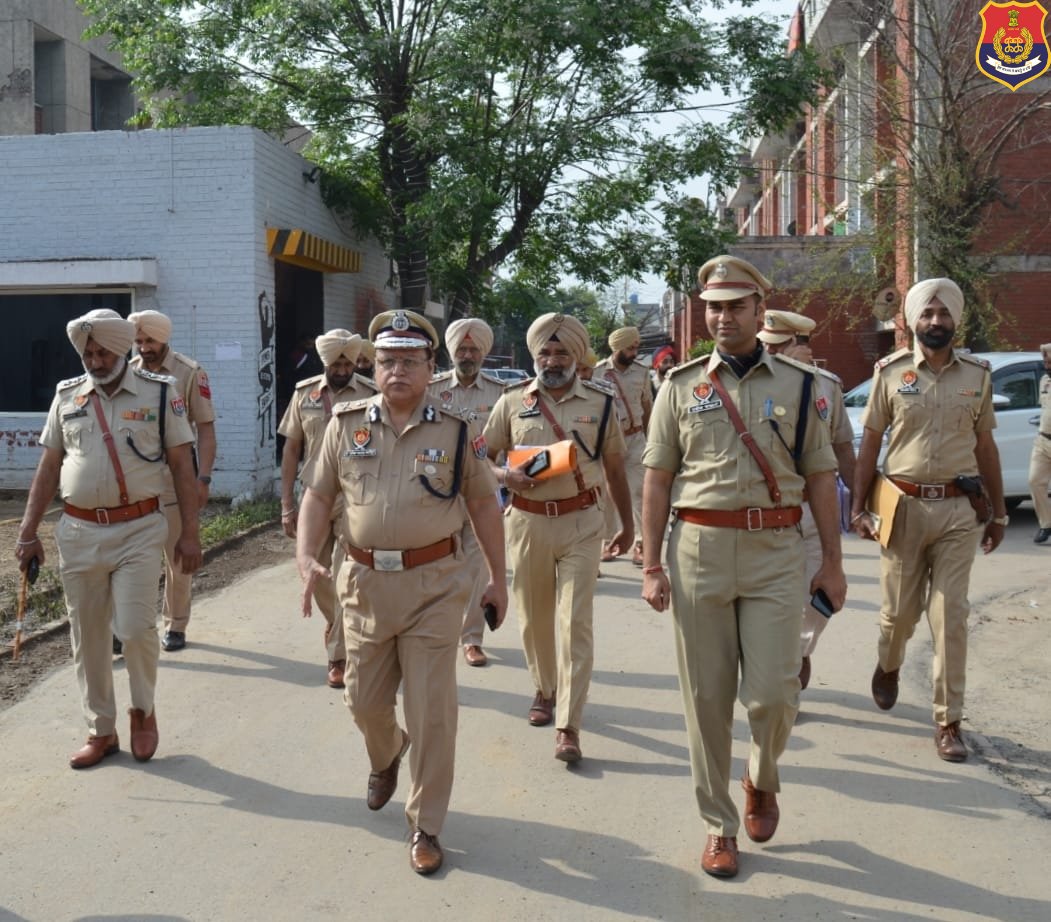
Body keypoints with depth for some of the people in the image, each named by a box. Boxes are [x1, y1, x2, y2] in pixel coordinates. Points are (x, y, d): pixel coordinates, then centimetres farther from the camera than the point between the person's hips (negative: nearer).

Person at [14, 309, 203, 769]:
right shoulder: (67, 395, 7)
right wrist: (28, 533, 7)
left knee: (135, 628, -8)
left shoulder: (159, 392, -2)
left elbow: (182, 465, -2)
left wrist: (189, 532, -6)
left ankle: (143, 710, 20)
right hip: (78, 532, 3)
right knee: (87, 637, 9)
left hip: (139, 530, -3)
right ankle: (101, 730, 25)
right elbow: (48, 467, 11)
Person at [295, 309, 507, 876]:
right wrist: (306, 554, -8)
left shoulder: (456, 430, -2)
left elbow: (483, 503, 5)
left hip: (434, 584, -2)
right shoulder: (346, 424, 3)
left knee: (431, 710, 1)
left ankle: (426, 826, 18)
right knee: (364, 700, 16)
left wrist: (498, 577, 6)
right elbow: (319, 494, 8)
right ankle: (385, 756, 52)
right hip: (365, 581, 3)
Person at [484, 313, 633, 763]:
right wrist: (507, 476, -14)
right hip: (527, 520, 2)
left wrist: (627, 525, 16)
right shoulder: (512, 401, 4)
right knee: (534, 617, 13)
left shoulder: (599, 403, 4)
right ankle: (544, 690, 37)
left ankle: (568, 727, -4)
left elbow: (615, 468, 11)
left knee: (575, 622, -7)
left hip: (580, 522, -1)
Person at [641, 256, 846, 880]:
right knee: (707, 696, 5)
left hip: (775, 551, 0)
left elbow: (820, 477, 9)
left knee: (774, 693, -3)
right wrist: (652, 565, 0)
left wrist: (833, 561, 6)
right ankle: (719, 826, 22)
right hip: (699, 547, 1)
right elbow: (658, 480, 5)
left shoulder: (798, 385, 8)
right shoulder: (681, 385, 7)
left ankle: (763, 780, 31)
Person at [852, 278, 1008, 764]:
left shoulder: (977, 374, 5)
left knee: (950, 617, 0)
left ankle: (948, 722, 8)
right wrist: (858, 506, -2)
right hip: (904, 505, -1)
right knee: (899, 609, 10)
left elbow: (985, 446, 11)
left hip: (959, 509, 1)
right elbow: (869, 442, 3)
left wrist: (998, 512, 11)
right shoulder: (890, 372, 0)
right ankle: (887, 666, 43)